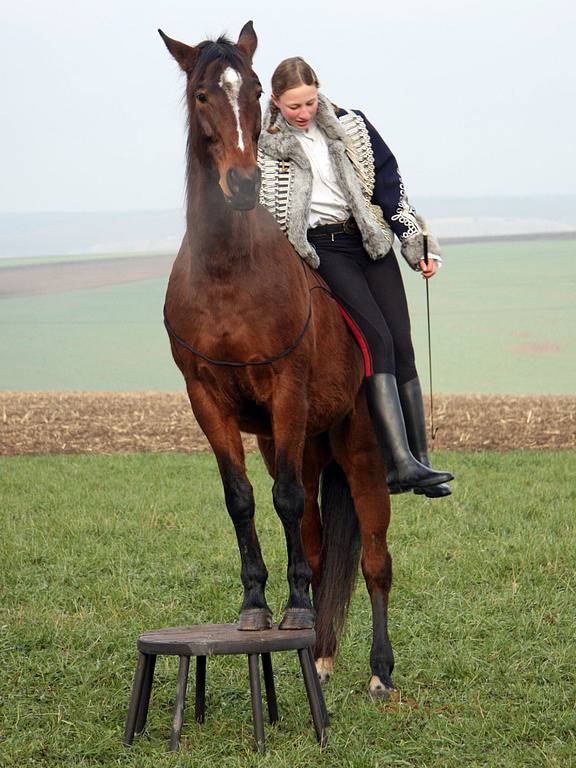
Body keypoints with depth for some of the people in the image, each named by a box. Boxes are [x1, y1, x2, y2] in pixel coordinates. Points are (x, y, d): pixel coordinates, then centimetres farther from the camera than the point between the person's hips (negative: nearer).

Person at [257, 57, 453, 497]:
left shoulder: (351, 127, 8)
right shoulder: (266, 147, 4)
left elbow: (390, 185, 10)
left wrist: (418, 245, 6)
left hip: (372, 241, 4)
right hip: (323, 249, -4)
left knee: (402, 348, -3)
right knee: (377, 339, -21)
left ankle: (420, 460, 5)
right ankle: (400, 463, -28)